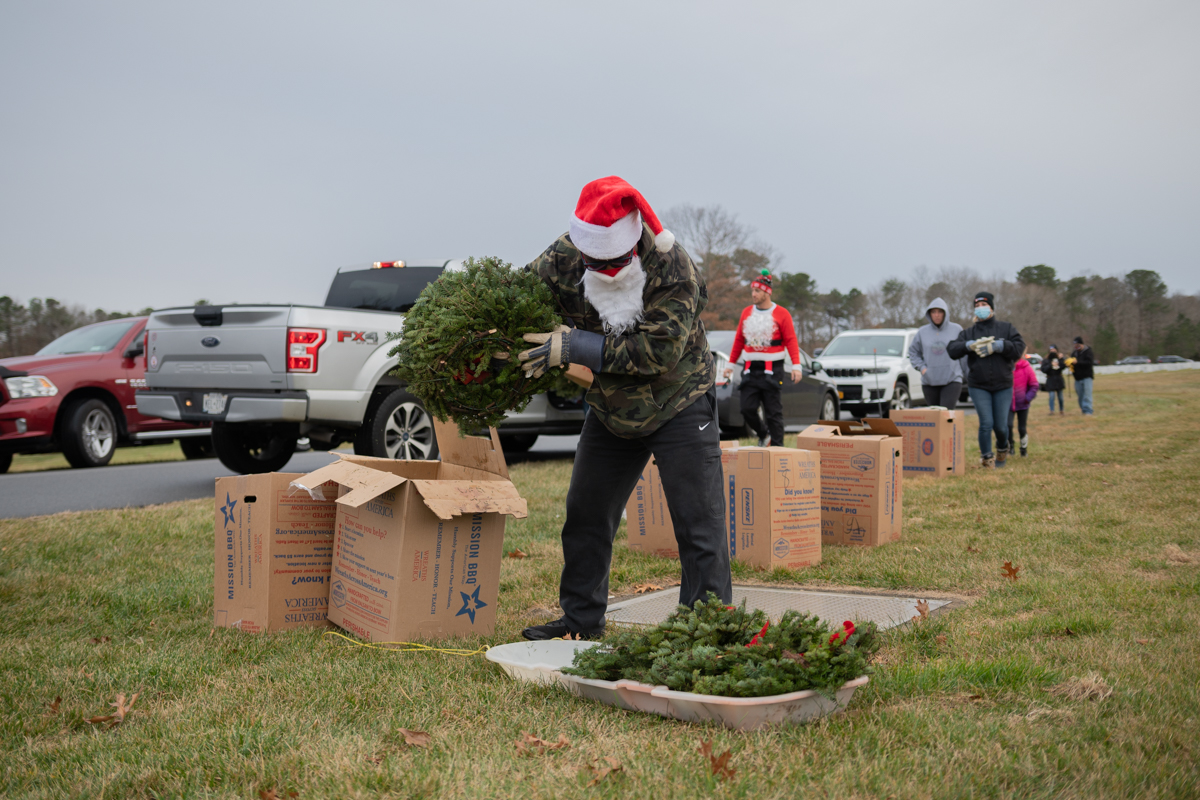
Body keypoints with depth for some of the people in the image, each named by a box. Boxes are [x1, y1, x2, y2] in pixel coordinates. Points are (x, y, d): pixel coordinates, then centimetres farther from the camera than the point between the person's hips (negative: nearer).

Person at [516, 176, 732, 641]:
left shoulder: (672, 269, -28)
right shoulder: (563, 259, -16)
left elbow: (657, 352, -34)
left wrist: (575, 347, -36)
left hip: (679, 406, -5)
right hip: (610, 410, 5)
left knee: (698, 523, -9)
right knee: (585, 515, 12)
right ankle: (582, 618, 27)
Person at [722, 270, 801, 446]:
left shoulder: (781, 313, -2)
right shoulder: (747, 312, 12)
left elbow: (791, 341, -6)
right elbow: (739, 340, 16)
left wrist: (796, 366, -16)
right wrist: (731, 364, 15)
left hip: (772, 370, -4)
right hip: (750, 369, 4)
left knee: (773, 412, -2)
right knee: (747, 409, -1)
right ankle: (762, 433, 24)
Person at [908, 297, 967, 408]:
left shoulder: (956, 329, 2)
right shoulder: (922, 332, 6)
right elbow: (913, 352, 17)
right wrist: (921, 367, 2)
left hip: (952, 380, -3)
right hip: (929, 382, 3)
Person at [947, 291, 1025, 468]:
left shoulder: (1006, 328, 6)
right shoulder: (968, 333, 7)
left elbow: (1019, 347, -9)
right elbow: (952, 350, -6)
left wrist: (996, 346, -19)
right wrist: (970, 345, -22)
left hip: (1003, 386, 0)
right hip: (978, 387, 0)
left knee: (1001, 425, 2)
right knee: (986, 423, -10)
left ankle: (1002, 449, 34)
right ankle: (986, 457, 9)